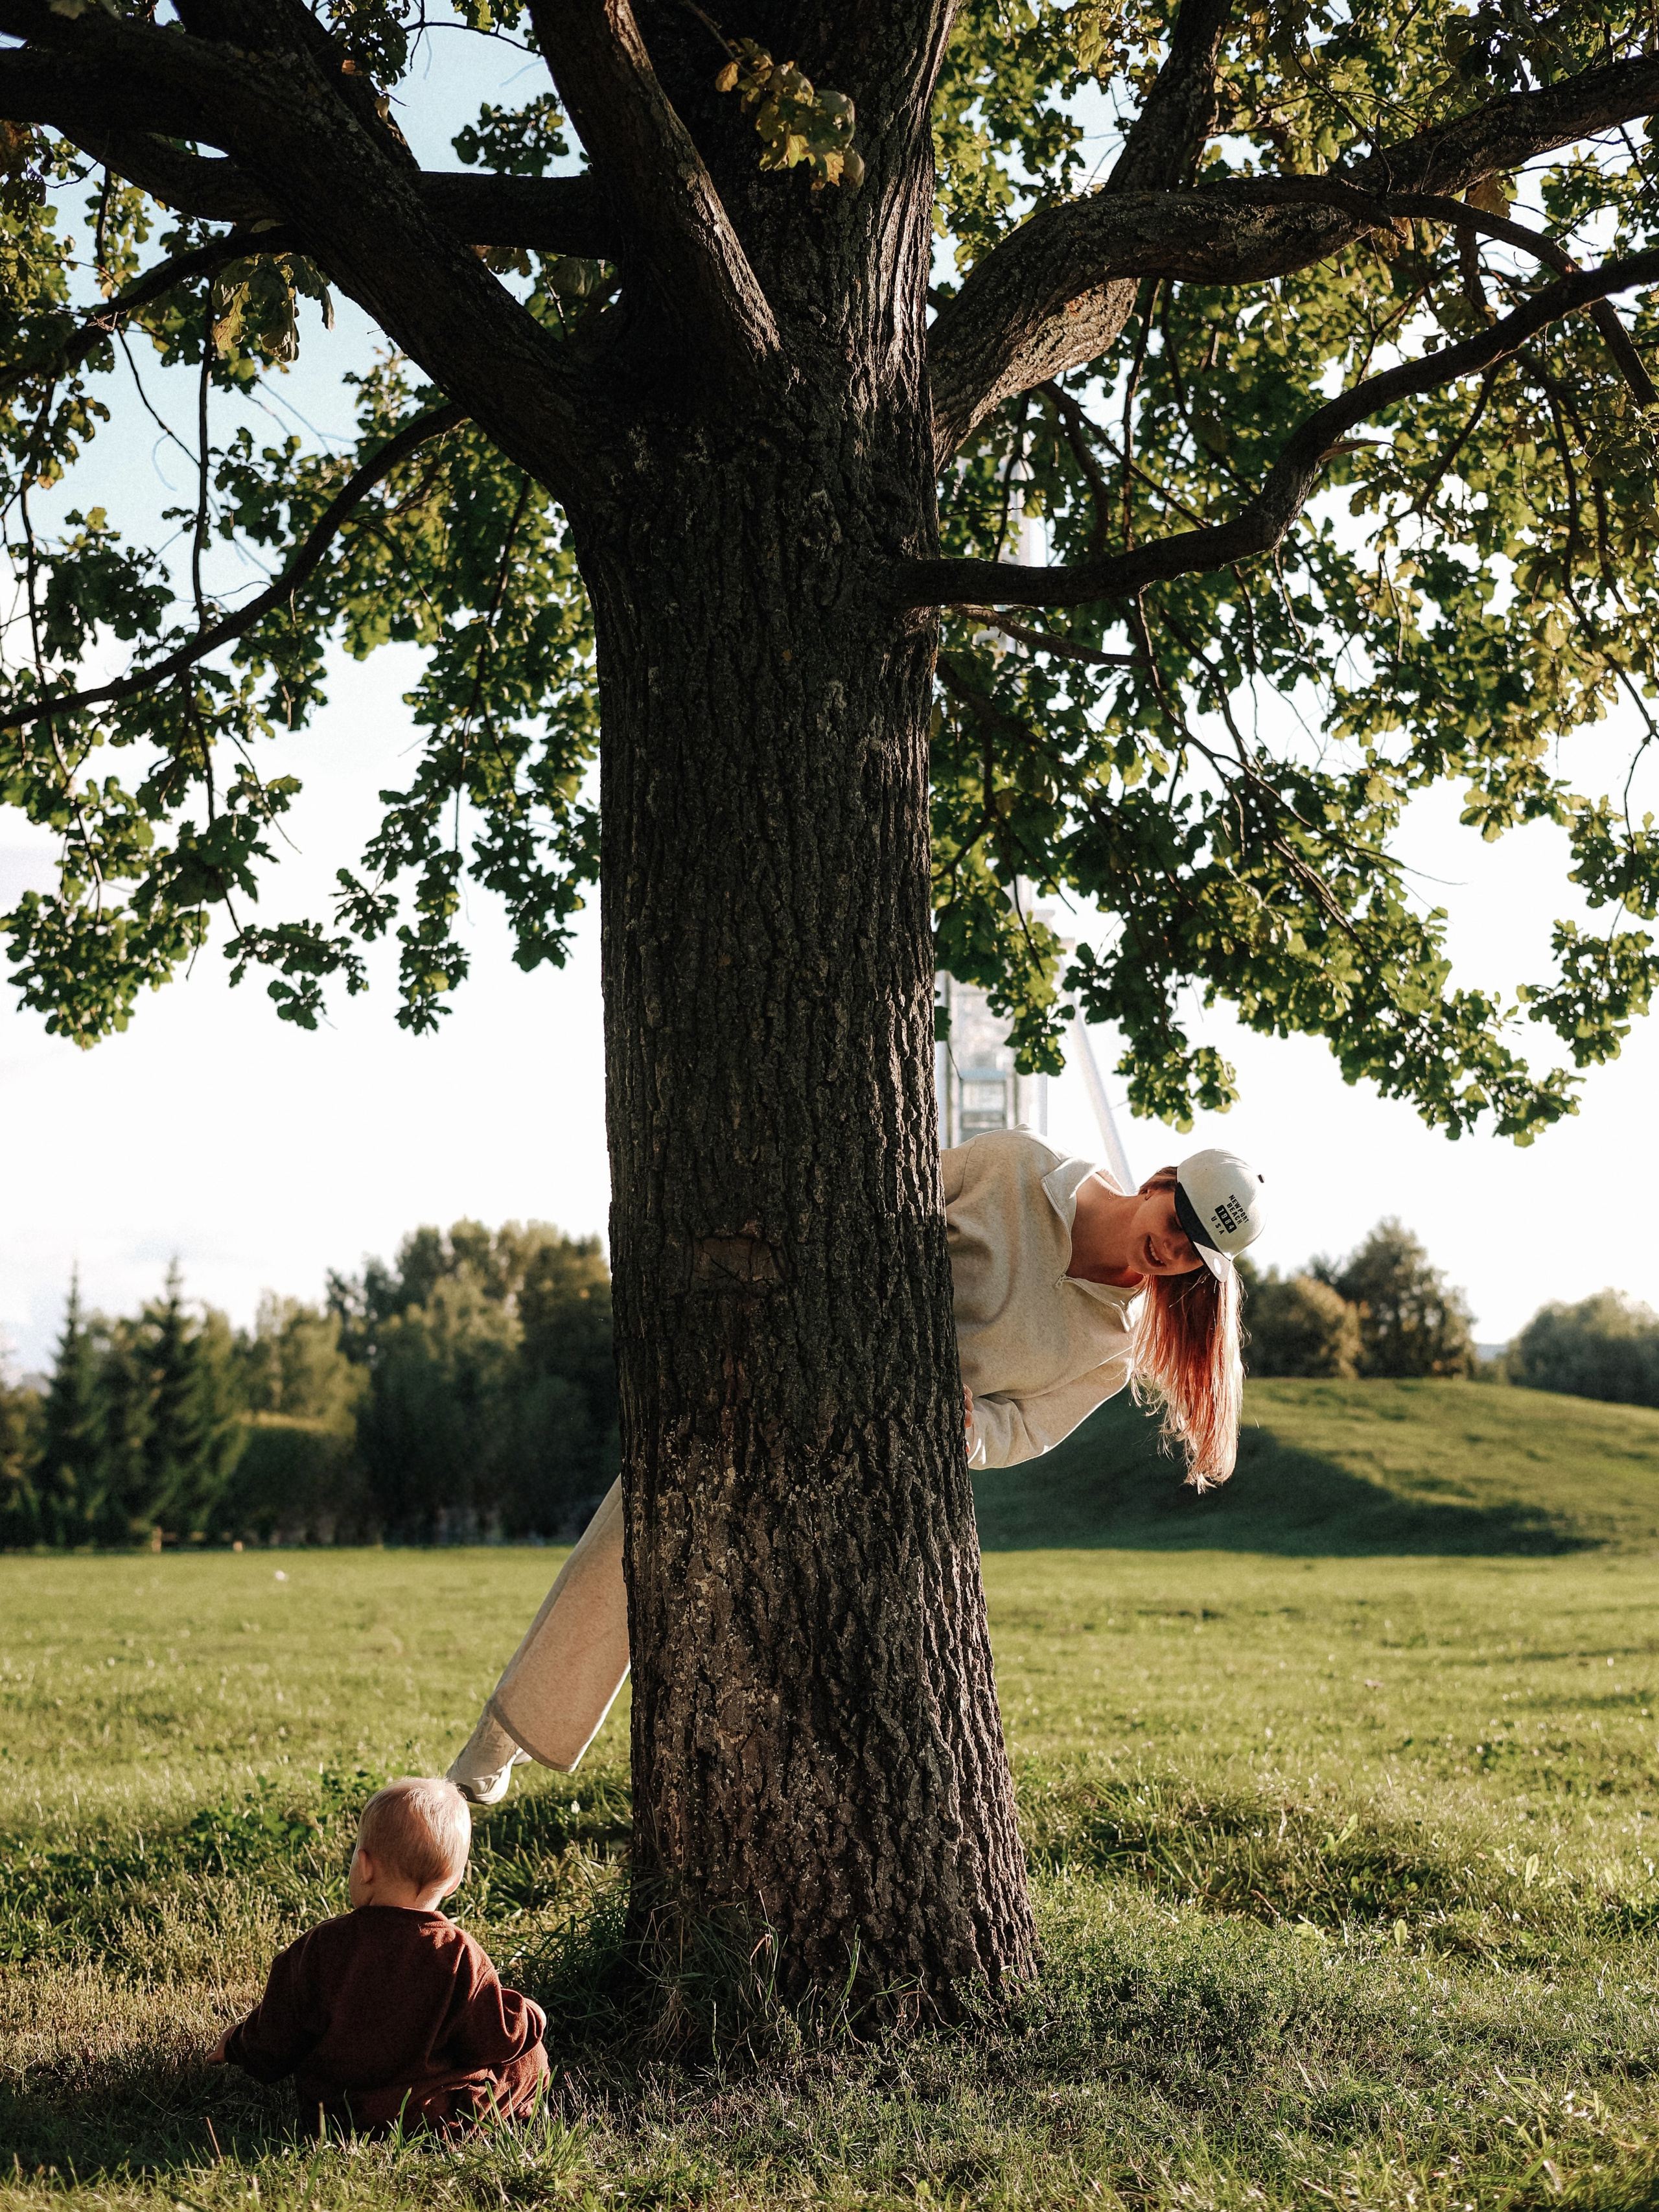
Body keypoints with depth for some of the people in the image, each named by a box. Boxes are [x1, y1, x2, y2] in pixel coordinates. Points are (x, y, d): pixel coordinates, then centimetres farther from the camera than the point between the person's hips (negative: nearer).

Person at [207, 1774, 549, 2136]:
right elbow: (497, 2041, -11)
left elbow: (272, 2048, -4)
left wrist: (235, 2046, 18)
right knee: (529, 2058, 14)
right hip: (441, 2114, -3)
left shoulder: (315, 1950, -15)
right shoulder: (459, 1956, -20)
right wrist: (527, 2016, 10)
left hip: (332, 2111, 3)